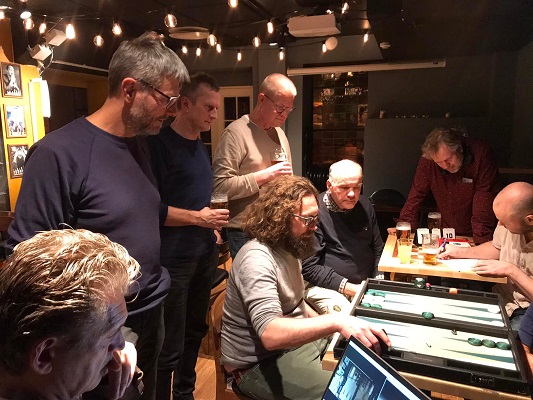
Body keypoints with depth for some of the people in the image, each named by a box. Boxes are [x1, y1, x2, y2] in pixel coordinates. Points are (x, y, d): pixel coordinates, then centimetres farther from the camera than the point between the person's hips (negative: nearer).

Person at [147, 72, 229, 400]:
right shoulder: (160, 143, -11)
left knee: (194, 333, 19)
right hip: (173, 260, -8)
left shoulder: (201, 147, 13)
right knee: (170, 347, 2)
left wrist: (214, 222, 11)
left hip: (204, 255, 8)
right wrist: (198, 217, -16)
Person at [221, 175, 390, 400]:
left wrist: (327, 326, 4)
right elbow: (271, 334, -37)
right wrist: (335, 322, -44)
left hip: (296, 342, 9)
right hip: (260, 363, -9)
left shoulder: (287, 247, 3)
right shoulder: (257, 259, -27)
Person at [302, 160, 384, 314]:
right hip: (326, 289, -7)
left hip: (366, 285, 7)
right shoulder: (316, 211, -14)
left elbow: (378, 249, 19)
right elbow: (308, 266, -14)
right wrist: (348, 288, -16)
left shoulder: (364, 205, 9)